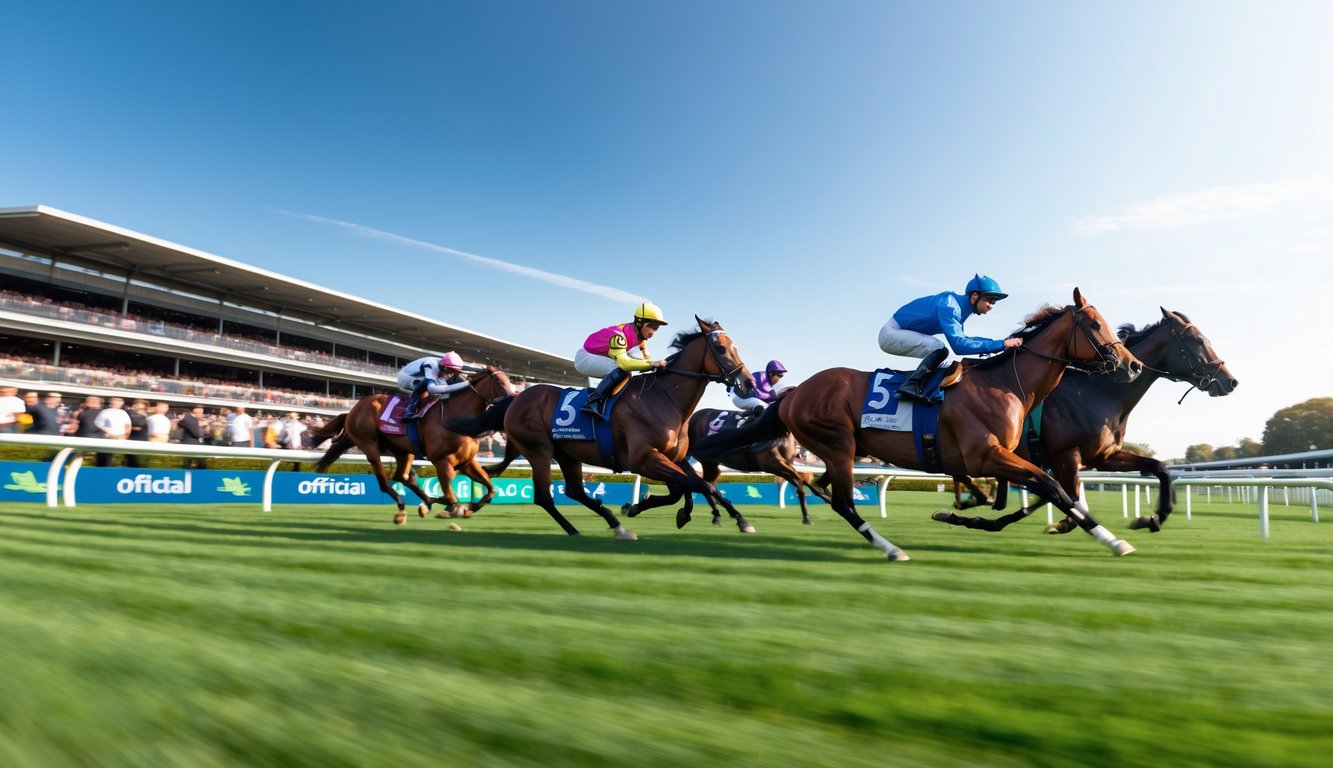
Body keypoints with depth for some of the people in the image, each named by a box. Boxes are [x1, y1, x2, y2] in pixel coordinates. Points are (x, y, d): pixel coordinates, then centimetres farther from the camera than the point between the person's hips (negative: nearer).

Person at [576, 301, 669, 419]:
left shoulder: (640, 335, -5)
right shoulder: (619, 335, -33)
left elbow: (645, 359, 3)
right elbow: (624, 362, -46)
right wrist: (652, 364, -45)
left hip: (601, 357, 10)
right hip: (585, 357, -10)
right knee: (621, 370, -30)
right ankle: (593, 402, -35)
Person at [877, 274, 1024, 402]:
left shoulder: (960, 304, 3)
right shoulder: (949, 306, -25)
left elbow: (960, 338, 16)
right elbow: (958, 345, -35)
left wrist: (997, 342, 4)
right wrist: (1000, 345, -33)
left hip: (900, 332, 10)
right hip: (892, 332, -10)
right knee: (939, 349, -24)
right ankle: (910, 386, -27)